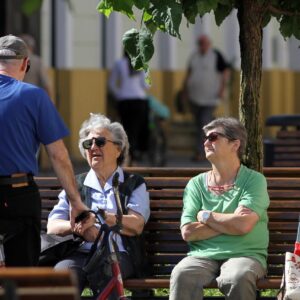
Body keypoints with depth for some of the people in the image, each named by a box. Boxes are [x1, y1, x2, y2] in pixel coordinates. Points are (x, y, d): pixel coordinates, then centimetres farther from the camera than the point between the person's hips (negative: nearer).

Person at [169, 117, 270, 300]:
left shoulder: (254, 180, 4)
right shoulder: (196, 184, 15)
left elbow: (243, 225, -12)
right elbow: (188, 232, 2)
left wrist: (206, 216, 2)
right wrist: (230, 222, -3)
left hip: (244, 253, -2)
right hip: (203, 255, 2)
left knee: (238, 278, -38)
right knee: (182, 275, -32)